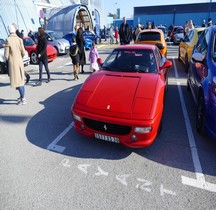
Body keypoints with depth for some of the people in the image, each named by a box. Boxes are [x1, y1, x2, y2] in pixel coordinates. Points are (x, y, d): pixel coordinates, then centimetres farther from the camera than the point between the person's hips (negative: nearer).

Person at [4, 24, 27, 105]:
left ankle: (23, 99, -5)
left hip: (13, 62, -5)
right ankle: (22, 96, 26)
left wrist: (8, 60, 11)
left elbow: (6, 54, -9)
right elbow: (23, 52, 0)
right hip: (20, 62, 5)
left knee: (16, 80, -3)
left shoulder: (8, 40, -11)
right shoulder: (19, 39, -1)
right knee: (21, 79, 14)